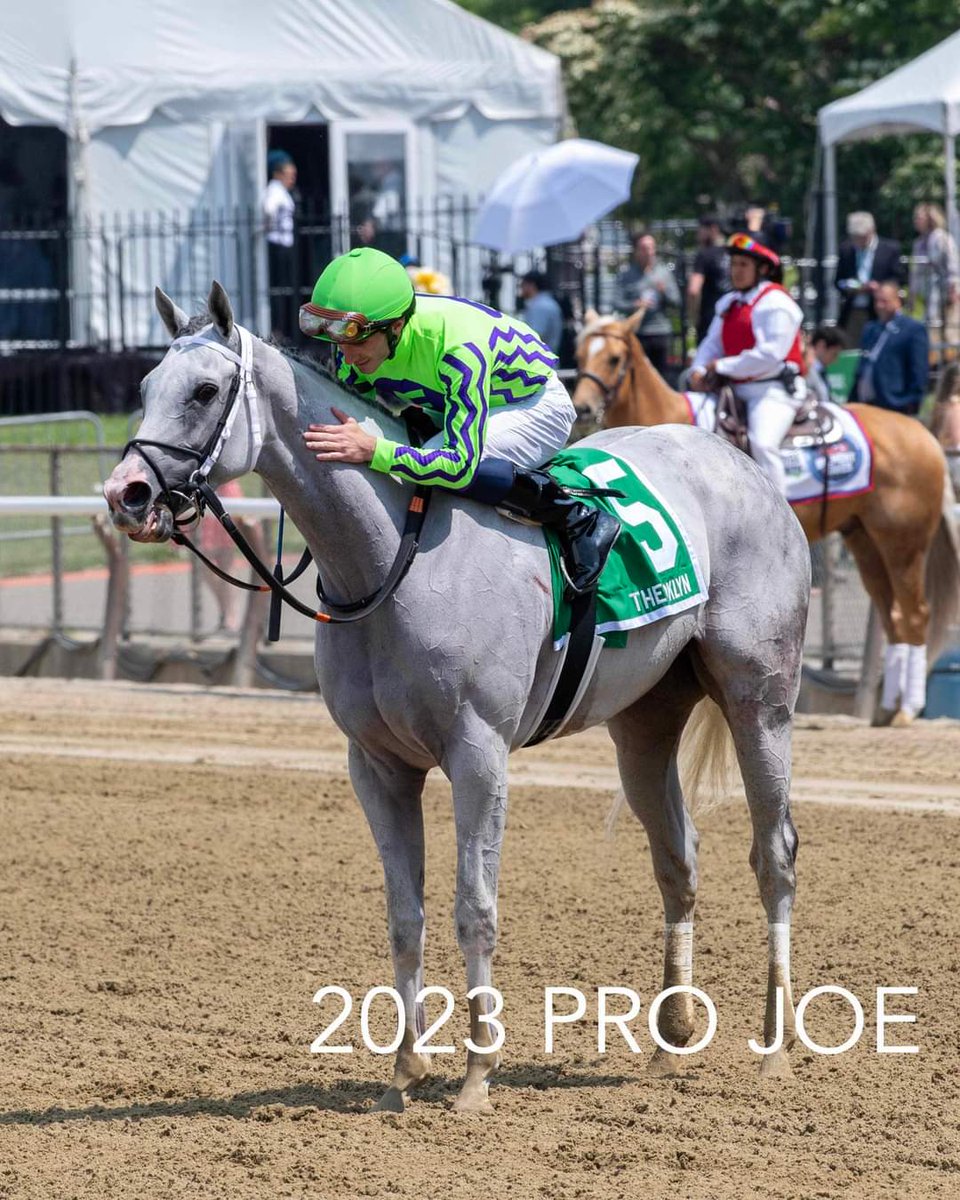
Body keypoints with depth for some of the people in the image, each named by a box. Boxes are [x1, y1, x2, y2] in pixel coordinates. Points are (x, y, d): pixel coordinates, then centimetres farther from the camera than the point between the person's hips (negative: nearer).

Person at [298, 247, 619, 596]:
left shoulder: (459, 345, -41)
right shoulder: (354, 344, -19)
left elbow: (460, 465, -45)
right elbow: (347, 420, -1)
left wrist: (373, 450, -53)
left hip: (536, 407, -8)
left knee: (443, 464, -33)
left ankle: (574, 519, -18)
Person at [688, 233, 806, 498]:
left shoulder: (775, 303, -11)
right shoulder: (728, 303, 15)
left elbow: (770, 355, -20)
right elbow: (712, 344, 16)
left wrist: (722, 367, -16)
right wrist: (699, 370, -7)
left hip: (774, 389, -9)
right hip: (737, 390, 9)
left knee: (762, 442, -30)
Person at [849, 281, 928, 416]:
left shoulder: (914, 329, -4)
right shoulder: (870, 329, 17)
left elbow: (919, 371, -8)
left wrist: (913, 407, -13)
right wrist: (853, 401, 15)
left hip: (894, 409, -7)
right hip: (865, 405, 7)